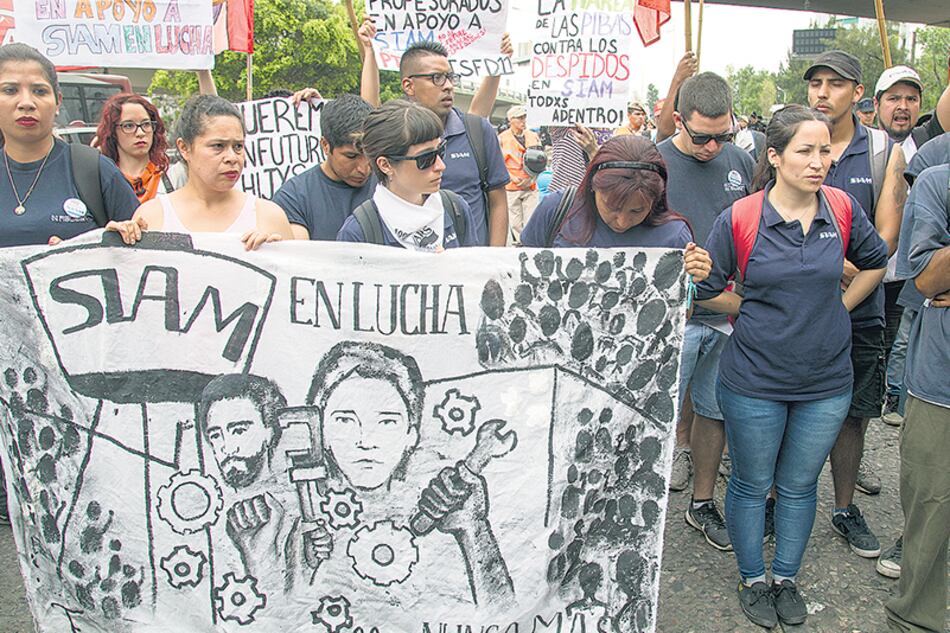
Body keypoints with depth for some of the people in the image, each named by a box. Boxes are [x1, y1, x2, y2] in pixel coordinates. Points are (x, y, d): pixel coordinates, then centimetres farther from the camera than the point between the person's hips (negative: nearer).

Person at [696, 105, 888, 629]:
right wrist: (757, 312, 3)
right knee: (751, 485, 13)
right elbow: (706, 290, -1)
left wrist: (838, 307, 6)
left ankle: (786, 578, 39)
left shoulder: (842, 208, -4)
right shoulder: (739, 218, -12)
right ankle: (752, 580, 35)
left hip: (826, 382, 3)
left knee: (799, 486, 18)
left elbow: (876, 262, 15)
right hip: (755, 380, -2)